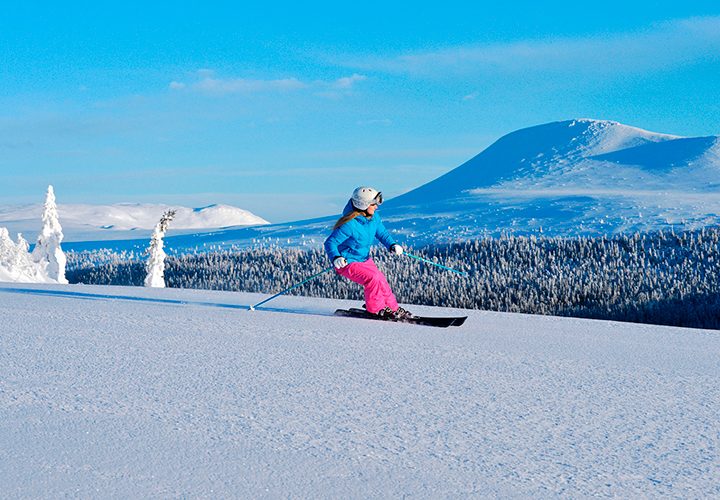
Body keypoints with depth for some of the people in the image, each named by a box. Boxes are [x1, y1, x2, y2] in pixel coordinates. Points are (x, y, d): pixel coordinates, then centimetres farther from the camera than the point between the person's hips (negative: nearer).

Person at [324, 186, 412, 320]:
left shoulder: (373, 217, -5)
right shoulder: (350, 224, -29)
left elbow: (382, 233, 12)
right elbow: (330, 242, -25)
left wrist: (392, 245, -7)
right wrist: (336, 258, -43)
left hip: (364, 259, 8)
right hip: (347, 263, -8)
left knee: (381, 280, 0)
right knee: (373, 278, -22)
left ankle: (393, 308, 17)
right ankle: (376, 309, -3)